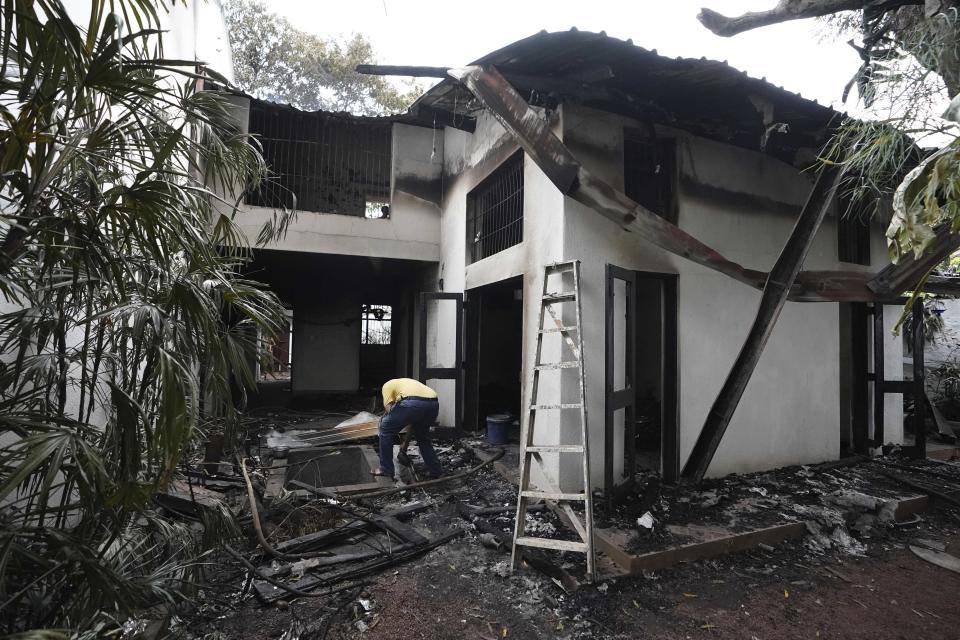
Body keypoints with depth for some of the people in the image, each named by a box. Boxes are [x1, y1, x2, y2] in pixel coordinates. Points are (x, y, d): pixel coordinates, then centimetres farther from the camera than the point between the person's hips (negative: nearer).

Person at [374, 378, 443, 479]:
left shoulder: (387, 385, 27)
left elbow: (388, 408, 9)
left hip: (412, 402, -7)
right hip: (433, 403, 7)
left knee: (385, 429, 17)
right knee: (422, 436, 34)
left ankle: (386, 469, 24)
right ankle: (435, 470, 34)